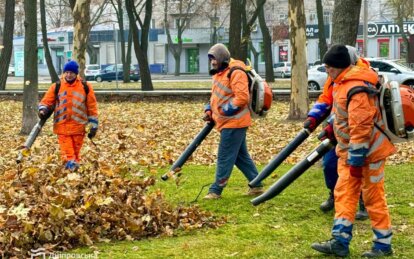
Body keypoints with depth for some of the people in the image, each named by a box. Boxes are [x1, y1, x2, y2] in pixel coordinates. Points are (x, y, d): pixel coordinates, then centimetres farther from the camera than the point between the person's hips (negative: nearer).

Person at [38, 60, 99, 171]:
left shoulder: (85, 87, 3)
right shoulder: (56, 87, 5)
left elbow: (92, 107, 6)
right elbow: (46, 101, 7)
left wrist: (93, 126, 4)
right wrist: (43, 110, -16)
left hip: (78, 127, 0)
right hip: (62, 127, 0)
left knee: (76, 153, 9)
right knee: (67, 154, -8)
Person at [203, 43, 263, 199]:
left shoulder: (235, 73, -16)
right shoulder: (219, 74, 15)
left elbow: (242, 97, -24)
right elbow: (216, 97, 24)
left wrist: (226, 110, -22)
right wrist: (209, 110, 8)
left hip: (234, 122, -10)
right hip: (226, 122, 10)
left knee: (224, 157, -6)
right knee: (241, 156, 15)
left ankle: (216, 190, -2)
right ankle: (256, 185, 22)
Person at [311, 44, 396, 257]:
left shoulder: (356, 88, -26)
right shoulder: (343, 82, 7)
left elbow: (361, 128, -28)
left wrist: (356, 161, -25)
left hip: (367, 151, -10)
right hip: (350, 151, 10)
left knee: (373, 197, 0)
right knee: (344, 193, 6)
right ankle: (340, 242, 7)